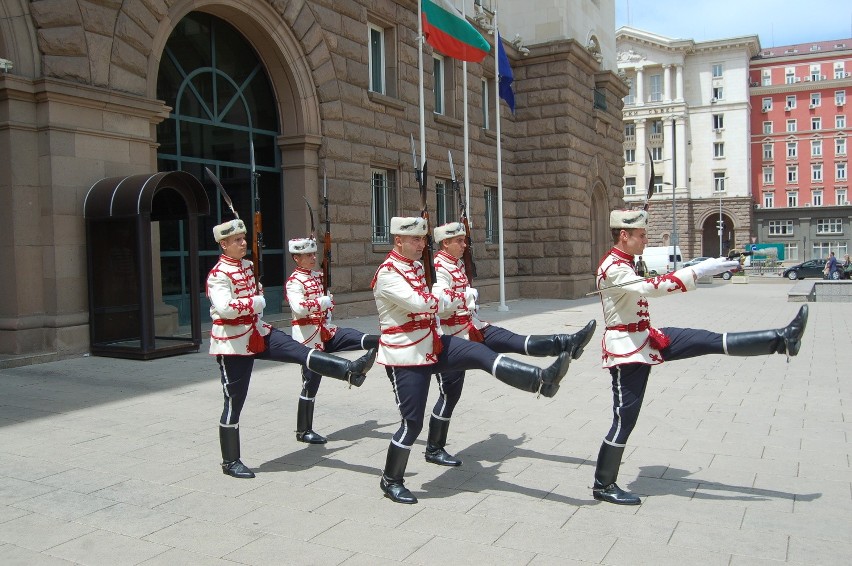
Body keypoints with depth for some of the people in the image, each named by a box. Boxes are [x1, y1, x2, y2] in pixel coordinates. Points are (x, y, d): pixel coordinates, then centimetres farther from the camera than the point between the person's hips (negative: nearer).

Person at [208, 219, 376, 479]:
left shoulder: (248, 266, 9)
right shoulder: (218, 275, -17)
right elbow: (224, 308, -31)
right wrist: (255, 302, -20)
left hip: (259, 333, 7)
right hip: (233, 344, -7)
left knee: (302, 352, -9)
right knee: (234, 402, 2)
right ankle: (230, 462, 13)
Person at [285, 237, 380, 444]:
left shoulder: (318, 276, 10)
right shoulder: (294, 282, -14)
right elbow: (298, 308, -31)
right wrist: (323, 301, -26)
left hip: (326, 332, 7)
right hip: (309, 337, -7)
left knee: (362, 339, -12)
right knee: (310, 384, 1)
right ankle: (303, 431, 13)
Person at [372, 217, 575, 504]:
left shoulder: (417, 266, 11)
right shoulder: (387, 273, -18)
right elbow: (419, 302, -29)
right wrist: (441, 300, -9)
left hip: (431, 346, 8)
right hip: (405, 357, -8)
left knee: (482, 354, -9)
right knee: (412, 422, -1)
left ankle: (541, 380, -14)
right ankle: (391, 481, 16)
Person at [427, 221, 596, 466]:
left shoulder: (458, 264, 12)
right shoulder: (438, 269, -18)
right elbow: (439, 303, -33)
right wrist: (469, 294, -20)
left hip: (472, 329, 8)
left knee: (516, 341, -5)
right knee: (450, 395, 0)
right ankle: (434, 450, 13)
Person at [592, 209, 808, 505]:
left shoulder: (624, 263, 12)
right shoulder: (612, 269, -22)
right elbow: (652, 287, -34)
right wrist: (700, 270, -36)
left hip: (644, 339, 9)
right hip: (627, 351, -9)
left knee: (710, 341, -1)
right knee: (624, 419, -3)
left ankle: (781, 340, 2)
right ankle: (603, 486, 10)